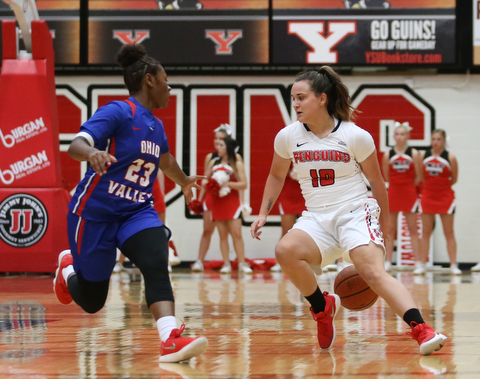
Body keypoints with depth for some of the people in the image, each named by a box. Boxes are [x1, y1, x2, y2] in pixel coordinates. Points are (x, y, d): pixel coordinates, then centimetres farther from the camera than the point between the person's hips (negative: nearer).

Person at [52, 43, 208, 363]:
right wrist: (92, 153, -52)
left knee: (157, 264, -26)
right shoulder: (117, 112, -14)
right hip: (95, 213, -6)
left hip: (137, 211, 6)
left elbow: (165, 159, 35)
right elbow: (76, 146, -28)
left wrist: (184, 181, 53)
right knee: (91, 301, 5)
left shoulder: (156, 126, 10)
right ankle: (68, 268, 40)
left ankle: (171, 340, -39)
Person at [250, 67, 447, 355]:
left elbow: (377, 183, 6)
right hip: (316, 218, 4)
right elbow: (276, 175, 22)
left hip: (355, 213, -3)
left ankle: (422, 331, -35)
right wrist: (263, 213, 13)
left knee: (373, 272, -27)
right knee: (285, 251, -27)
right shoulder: (288, 137, 3)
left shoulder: (356, 137, -6)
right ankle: (323, 306, -3)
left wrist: (384, 226, 12)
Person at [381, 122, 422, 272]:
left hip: (410, 193, -2)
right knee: (390, 229, 4)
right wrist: (397, 184, 6)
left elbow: (418, 177, 1)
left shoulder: (414, 154, -3)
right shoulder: (388, 155, 1)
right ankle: (387, 262, 7)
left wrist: (408, 186, 7)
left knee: (413, 229, -1)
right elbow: (386, 177, 7)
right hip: (393, 192, 2)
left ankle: (418, 262, -1)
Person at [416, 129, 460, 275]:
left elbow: (454, 179, 2)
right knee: (425, 232, 4)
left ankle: (453, 265, 4)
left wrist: (440, 186, 5)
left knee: (449, 233, 1)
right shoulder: (423, 156, 1)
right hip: (427, 196, 2)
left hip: (445, 197, -2)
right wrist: (429, 187, 2)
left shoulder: (450, 157, -5)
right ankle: (422, 265, 7)